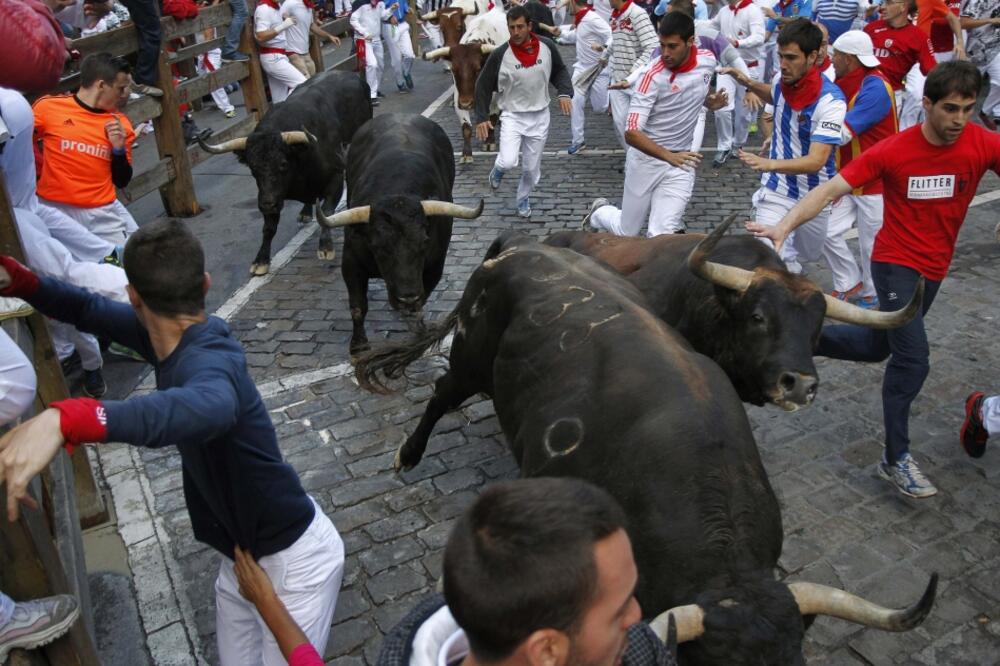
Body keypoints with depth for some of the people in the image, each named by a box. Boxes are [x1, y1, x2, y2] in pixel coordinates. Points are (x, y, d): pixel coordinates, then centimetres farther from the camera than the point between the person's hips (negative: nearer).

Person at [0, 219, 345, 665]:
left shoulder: (206, 360, -33)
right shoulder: (175, 338, -6)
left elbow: (210, 407, -57)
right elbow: (92, 310, 8)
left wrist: (66, 419, -69)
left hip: (293, 559, -8)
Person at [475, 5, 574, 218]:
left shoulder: (547, 47, -9)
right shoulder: (499, 55, -15)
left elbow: (559, 71, 8)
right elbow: (483, 86, -5)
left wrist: (565, 93, -9)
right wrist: (482, 117, -9)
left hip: (540, 116, 2)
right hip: (512, 115, -2)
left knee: (531, 168, 9)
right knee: (508, 162, -20)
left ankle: (523, 199, 38)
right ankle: (499, 168, 19)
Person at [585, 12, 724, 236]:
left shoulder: (708, 60, -5)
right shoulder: (653, 76, -21)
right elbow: (631, 133, -28)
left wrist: (711, 100, 3)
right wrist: (669, 156, -39)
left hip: (681, 162, 3)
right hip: (646, 160, -2)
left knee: (662, 235, -16)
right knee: (626, 233, 13)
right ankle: (599, 211, 43)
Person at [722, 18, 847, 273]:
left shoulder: (831, 101, -25)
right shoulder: (783, 81, -8)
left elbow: (816, 161, -34)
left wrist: (770, 164, -51)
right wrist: (749, 83, 0)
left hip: (814, 197, -2)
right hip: (776, 189, 3)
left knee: (811, 255, 22)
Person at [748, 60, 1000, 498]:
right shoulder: (892, 151, -17)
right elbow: (831, 188, -20)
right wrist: (784, 226, -33)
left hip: (935, 270, 5)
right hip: (895, 264, -4)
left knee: (876, 347, 18)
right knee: (913, 360, -12)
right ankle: (896, 460, 2)